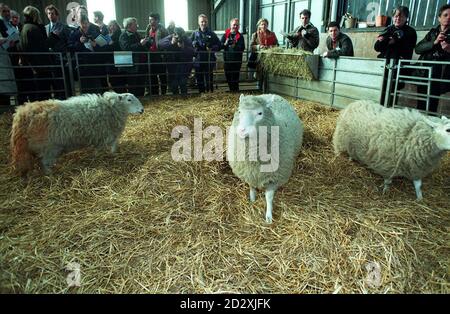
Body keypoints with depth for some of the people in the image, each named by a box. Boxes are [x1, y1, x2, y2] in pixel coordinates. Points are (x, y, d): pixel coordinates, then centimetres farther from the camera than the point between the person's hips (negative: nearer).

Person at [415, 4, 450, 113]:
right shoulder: (433, 32, 17)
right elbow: (418, 48, 5)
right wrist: (434, 42, -10)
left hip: (440, 75, -2)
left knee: (431, 106, -12)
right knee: (421, 104, 1)